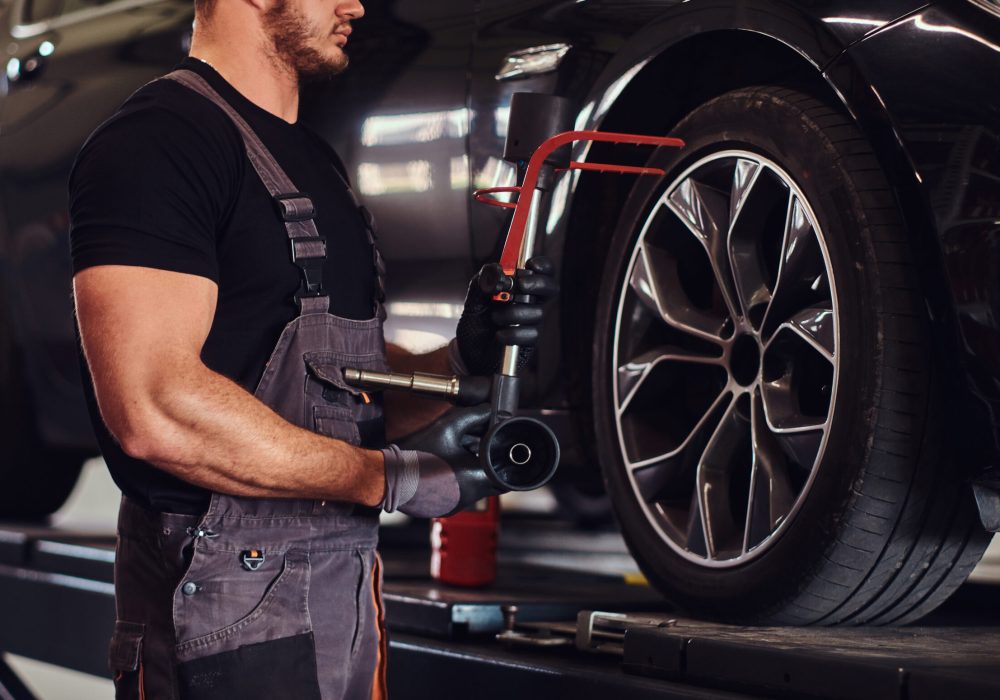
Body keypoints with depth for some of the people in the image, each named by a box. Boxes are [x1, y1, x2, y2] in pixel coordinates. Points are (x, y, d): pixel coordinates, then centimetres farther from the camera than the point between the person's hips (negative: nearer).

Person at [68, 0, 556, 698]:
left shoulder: (315, 161, 17)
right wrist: (391, 476, -18)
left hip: (348, 582, 9)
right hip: (228, 604, -9)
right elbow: (154, 410, -24)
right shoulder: (159, 138, -13)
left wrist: (462, 359, -2)